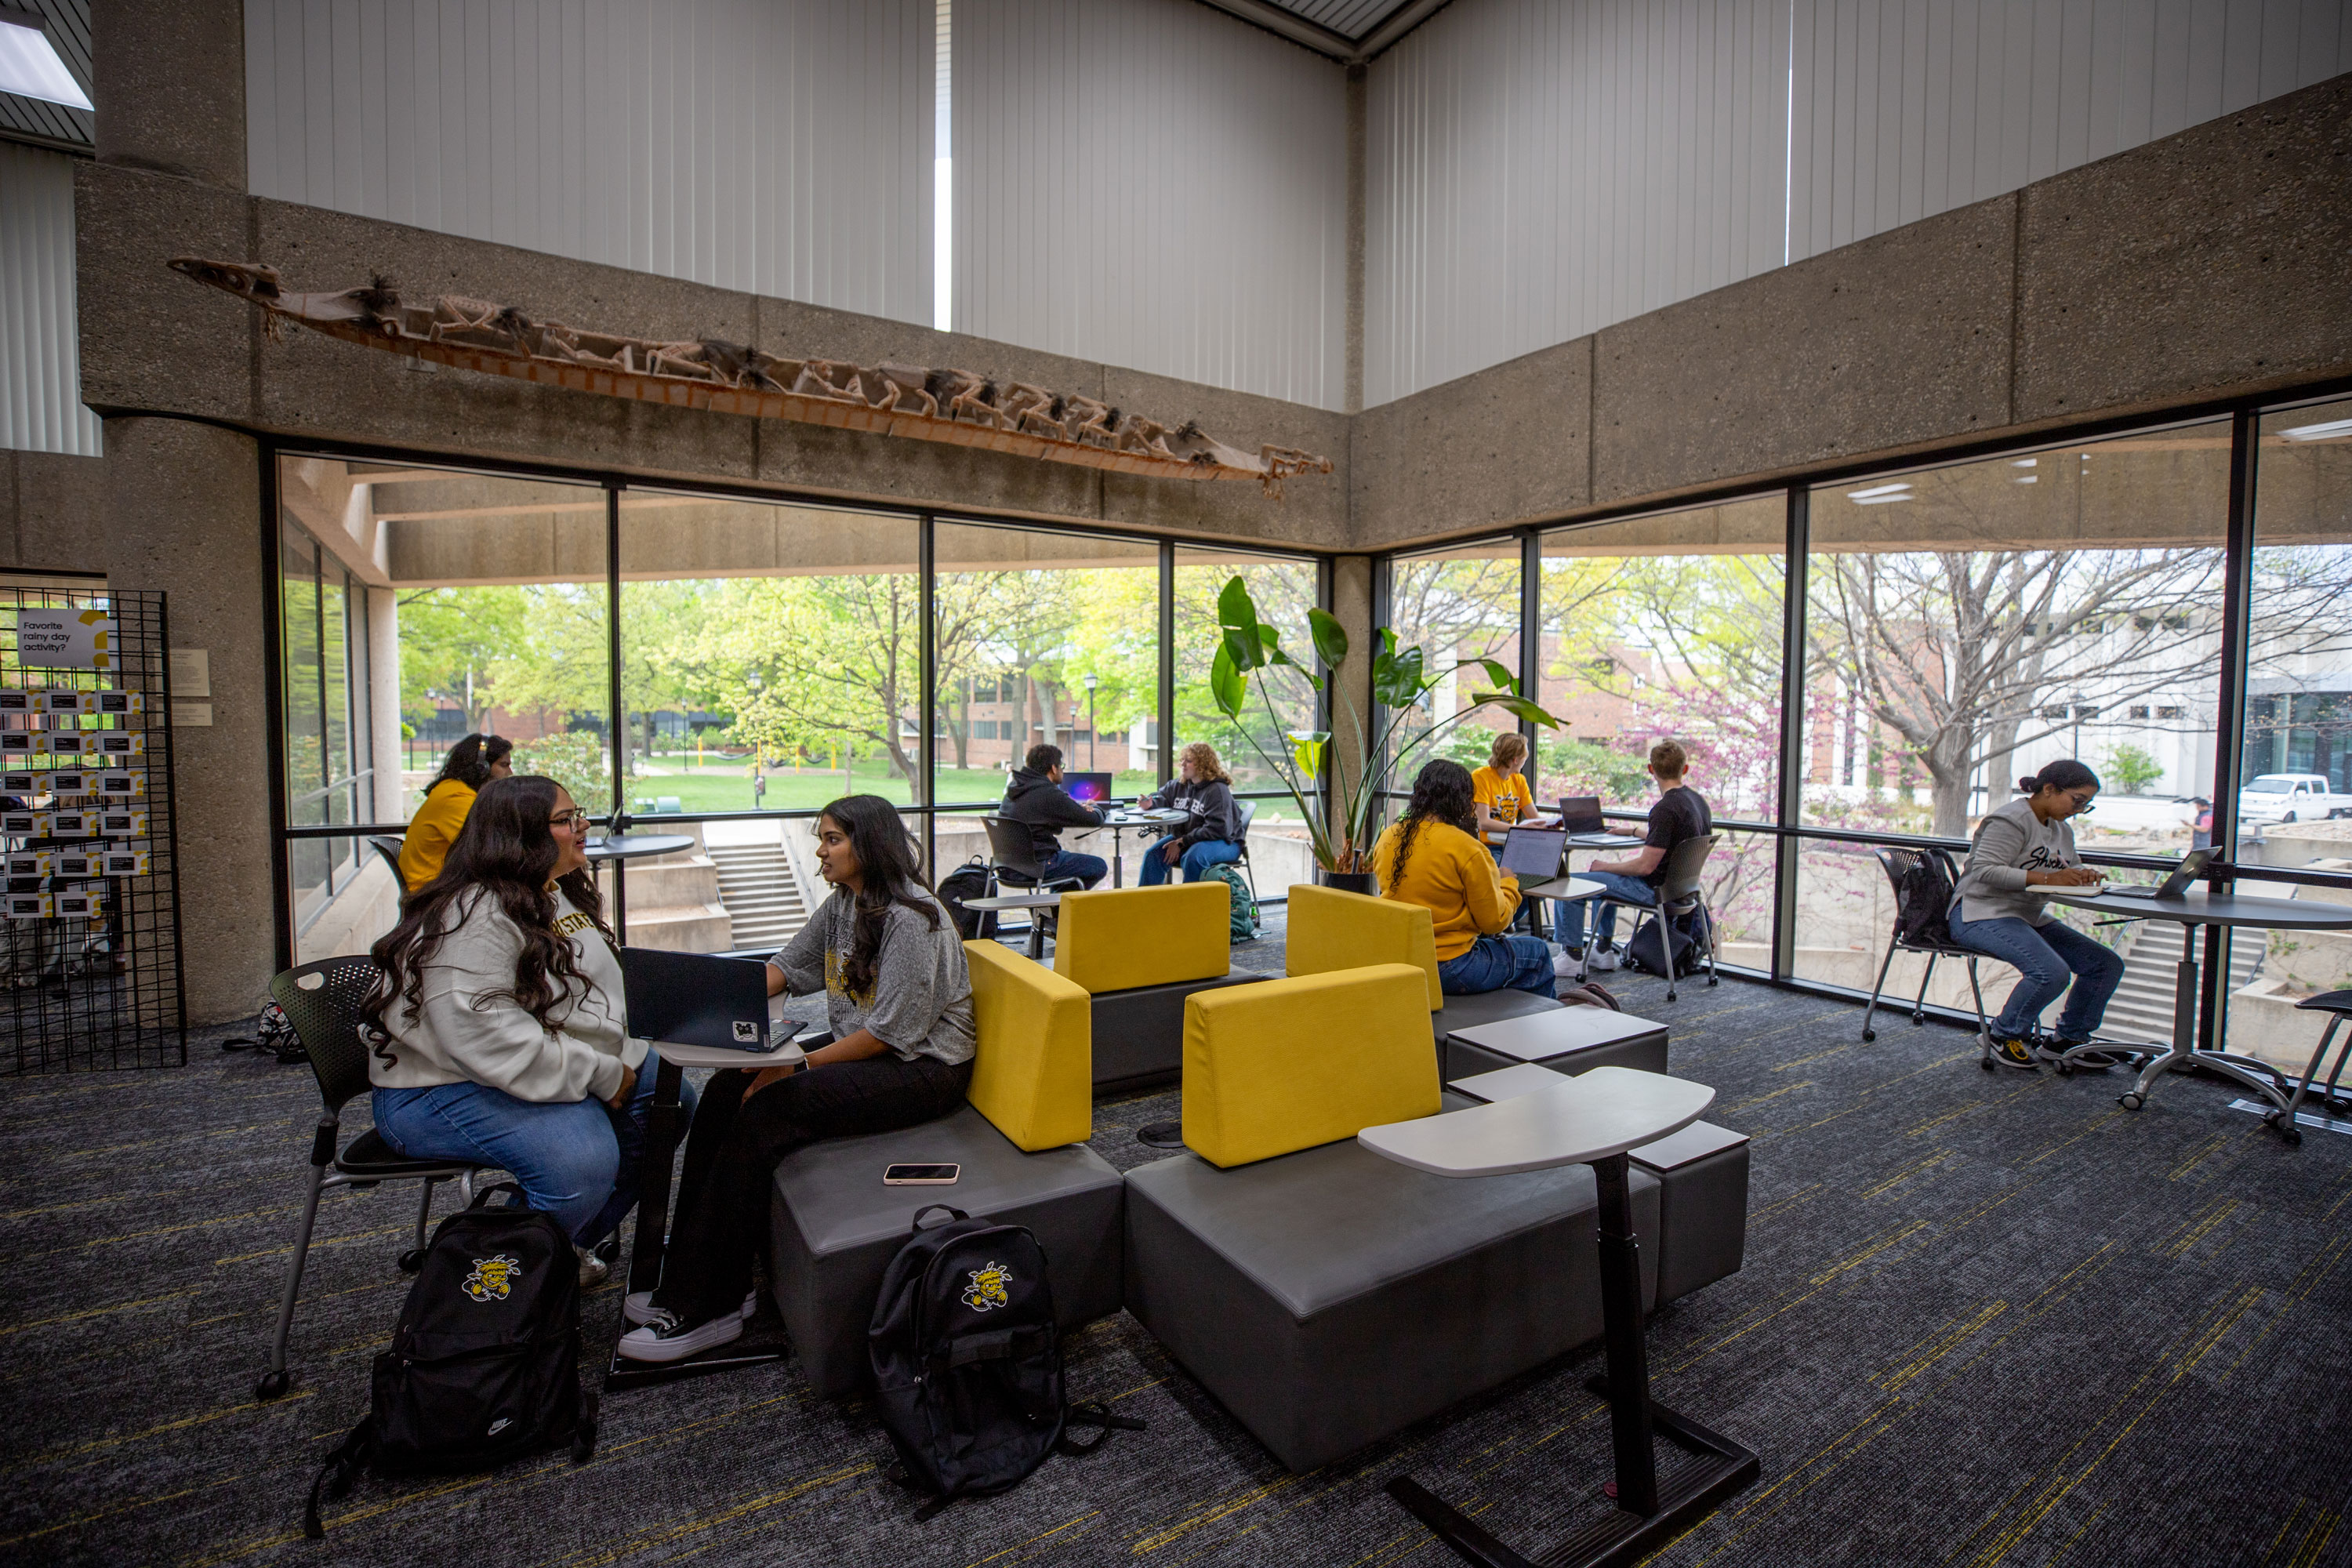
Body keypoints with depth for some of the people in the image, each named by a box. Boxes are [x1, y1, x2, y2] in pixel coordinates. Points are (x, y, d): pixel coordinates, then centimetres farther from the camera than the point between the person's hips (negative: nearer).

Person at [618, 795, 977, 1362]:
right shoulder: (842, 904, 8)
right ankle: (687, 1278, 2)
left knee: (767, 1110, -22)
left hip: (924, 1067, -9)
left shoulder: (911, 918, -21)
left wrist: (801, 1066, -18)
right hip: (863, 1052, 9)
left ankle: (706, 1308, -8)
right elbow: (788, 966, 15)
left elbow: (892, 1031, -22)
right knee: (728, 1086, -5)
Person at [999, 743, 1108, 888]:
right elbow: (1094, 820, -12)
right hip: (1037, 866, -9)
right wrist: (1096, 812, 12)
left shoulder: (1014, 787, 7)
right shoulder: (1050, 794, -19)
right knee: (1100, 866, 1)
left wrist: (1079, 808, 10)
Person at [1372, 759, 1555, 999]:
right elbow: (1494, 921, -10)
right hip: (1449, 970, -7)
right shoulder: (1468, 849, -19)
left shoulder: (1387, 838, 0)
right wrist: (1508, 883, 8)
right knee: (1538, 953, 16)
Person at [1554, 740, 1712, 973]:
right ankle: (1604, 950, 32)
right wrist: (1632, 831, 28)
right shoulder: (1699, 801, 4)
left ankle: (1573, 956, 7)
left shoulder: (1665, 809, -26)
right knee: (1607, 876, 31)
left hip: (1655, 890, -10)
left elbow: (1645, 866, -26)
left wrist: (1605, 866, -12)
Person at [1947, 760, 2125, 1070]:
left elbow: (2072, 867, 27)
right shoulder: (2011, 821, -14)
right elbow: (1986, 870, -22)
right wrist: (2046, 878, -29)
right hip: (1983, 914, -10)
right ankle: (2005, 1036, -5)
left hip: (2031, 917, 10)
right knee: (2051, 972, -29)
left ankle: (2070, 1038, 16)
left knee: (2107, 964, 1)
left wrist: (2082, 874, 2)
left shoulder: (2061, 830, 17)